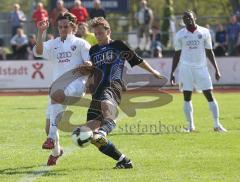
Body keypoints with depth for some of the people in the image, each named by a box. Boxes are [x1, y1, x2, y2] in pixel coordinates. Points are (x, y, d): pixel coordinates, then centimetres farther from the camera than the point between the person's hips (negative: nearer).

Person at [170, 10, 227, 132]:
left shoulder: (204, 32, 3)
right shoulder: (180, 34, 4)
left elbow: (209, 52, 8)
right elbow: (177, 54, 9)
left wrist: (216, 69, 3)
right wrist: (172, 73, 6)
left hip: (201, 67, 0)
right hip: (186, 68, 0)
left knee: (209, 95, -3)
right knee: (187, 97, -2)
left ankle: (217, 124, 1)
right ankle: (190, 126, 5)